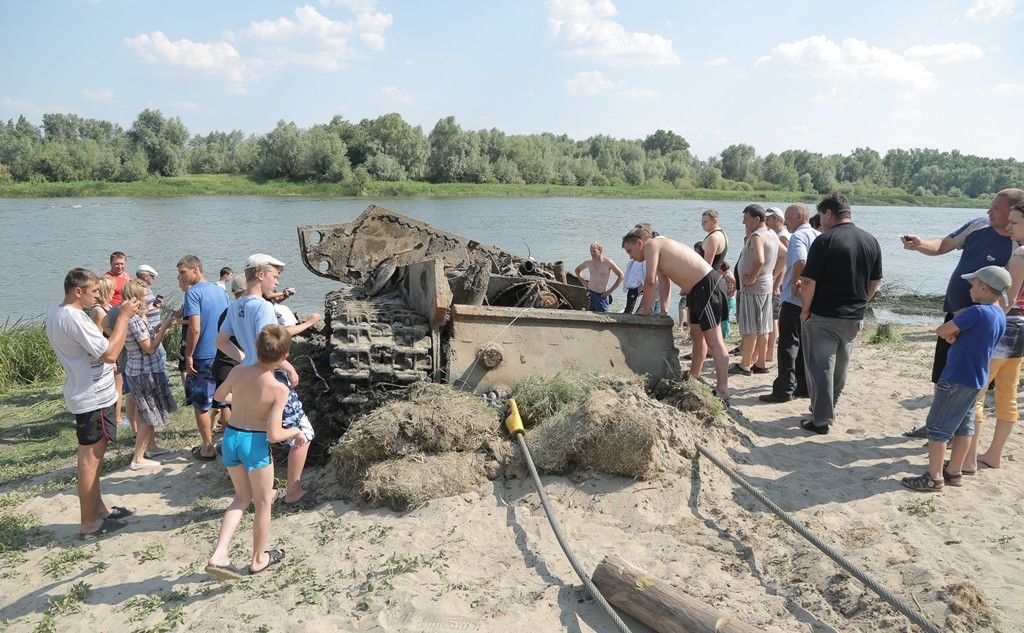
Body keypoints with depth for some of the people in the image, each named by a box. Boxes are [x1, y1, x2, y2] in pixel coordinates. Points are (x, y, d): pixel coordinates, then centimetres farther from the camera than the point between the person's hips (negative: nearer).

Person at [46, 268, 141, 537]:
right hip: (93, 398, -10)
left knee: (94, 455, 19)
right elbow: (109, 353, -27)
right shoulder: (74, 318, -24)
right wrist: (124, 317, -21)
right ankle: (88, 523, 9)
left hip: (85, 395, 10)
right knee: (90, 459, -1)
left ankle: (98, 508, 32)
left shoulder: (56, 314, 9)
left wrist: (122, 317, 9)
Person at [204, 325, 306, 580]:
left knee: (242, 497, 23)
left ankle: (219, 554, 10)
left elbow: (219, 396, 16)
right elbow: (274, 434, -22)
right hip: (255, 443, -5)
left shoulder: (237, 372, -5)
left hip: (230, 437, 6)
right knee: (263, 502, 16)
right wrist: (295, 432, -3)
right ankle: (259, 558, 31)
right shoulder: (279, 389, -20)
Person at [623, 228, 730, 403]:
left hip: (708, 285, -10)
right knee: (697, 336, 21)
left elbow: (651, 280, -16)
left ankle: (722, 393, -15)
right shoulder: (659, 249, 21)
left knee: (714, 341, -13)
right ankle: (693, 379, 36)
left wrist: (646, 308, -5)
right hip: (698, 290, 10)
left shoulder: (651, 245, -8)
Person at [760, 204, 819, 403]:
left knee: (788, 344, -5)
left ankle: (784, 389, -4)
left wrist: (794, 282, -15)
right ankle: (804, 386, 20)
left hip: (794, 299, -8)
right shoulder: (818, 236, 14)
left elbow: (800, 262, -30)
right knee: (805, 343, 14)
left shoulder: (798, 236, -12)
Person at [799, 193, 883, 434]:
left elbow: (808, 281, -18)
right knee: (840, 367, 19)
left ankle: (821, 419, 6)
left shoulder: (825, 241, -15)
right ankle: (828, 410, 34)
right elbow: (875, 282, 11)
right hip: (854, 318, 6)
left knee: (820, 367, 2)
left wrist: (805, 310, -6)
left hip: (823, 317, -6)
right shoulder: (871, 241, 5)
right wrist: (859, 303, 19)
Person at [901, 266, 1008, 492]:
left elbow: (942, 331, -17)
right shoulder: (1000, 316, 7)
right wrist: (954, 334, -6)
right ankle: (954, 472, 27)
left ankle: (934, 478, 3)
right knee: (964, 426, 17)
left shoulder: (977, 312, -22)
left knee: (937, 426, -1)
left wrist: (953, 324, 2)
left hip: (957, 380, -9)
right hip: (976, 380, 9)